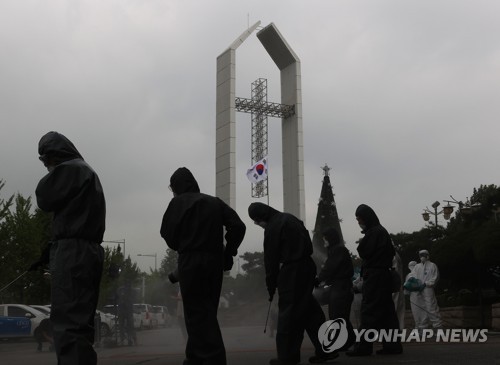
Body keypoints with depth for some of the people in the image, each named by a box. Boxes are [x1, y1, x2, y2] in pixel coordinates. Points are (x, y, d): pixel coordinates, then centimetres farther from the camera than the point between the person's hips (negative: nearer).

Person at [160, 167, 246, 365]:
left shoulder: (178, 202, -1)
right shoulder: (215, 202, 12)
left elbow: (167, 233, -5)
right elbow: (238, 226, 3)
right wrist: (228, 252, 7)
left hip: (190, 262, -5)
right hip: (214, 262, 5)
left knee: (197, 314, -2)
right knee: (206, 312, 13)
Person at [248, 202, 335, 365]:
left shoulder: (272, 227, -11)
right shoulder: (290, 218, 16)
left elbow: (271, 258, -8)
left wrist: (271, 286, 1)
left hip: (291, 270, -9)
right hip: (308, 266, 9)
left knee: (288, 312, -1)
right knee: (309, 309, 12)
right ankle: (325, 350, 13)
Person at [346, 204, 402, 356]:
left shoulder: (374, 232, -13)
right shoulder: (382, 231, 17)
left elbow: (363, 251, -13)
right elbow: (391, 253, 20)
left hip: (374, 276, -10)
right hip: (383, 275, 10)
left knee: (369, 312, -7)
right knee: (386, 311, 9)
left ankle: (363, 347, -5)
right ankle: (392, 345, 10)